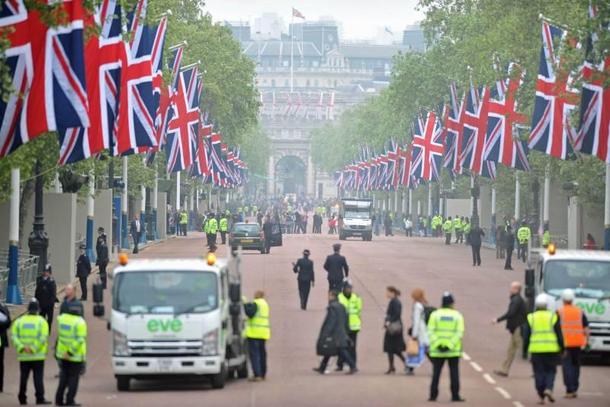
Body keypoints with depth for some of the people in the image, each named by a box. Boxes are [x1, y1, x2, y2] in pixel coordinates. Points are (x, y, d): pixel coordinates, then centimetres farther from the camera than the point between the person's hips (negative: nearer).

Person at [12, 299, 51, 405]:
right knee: (38, 377, 0)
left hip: (23, 356, 3)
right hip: (38, 356, -2)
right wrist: (33, 349, -16)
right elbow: (43, 337, -15)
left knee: (23, 377, 10)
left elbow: (14, 336, -6)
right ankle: (40, 398, -5)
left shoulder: (19, 321, 4)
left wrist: (22, 347, -13)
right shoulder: (42, 321, -4)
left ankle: (22, 398, 14)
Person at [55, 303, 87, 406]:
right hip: (76, 355, -5)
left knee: (64, 376, 17)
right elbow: (80, 340, -23)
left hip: (62, 353, 5)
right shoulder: (80, 322, -16)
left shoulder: (62, 318, 0)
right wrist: (71, 352, -20)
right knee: (74, 378, 3)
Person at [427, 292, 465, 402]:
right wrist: (451, 345, -14)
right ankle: (455, 396, 3)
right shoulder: (457, 315, -1)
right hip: (453, 351, -1)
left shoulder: (435, 314, 0)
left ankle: (433, 395, 5)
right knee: (454, 373, 5)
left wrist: (437, 344, -12)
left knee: (436, 373, 7)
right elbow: (459, 333, -10)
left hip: (437, 351, 1)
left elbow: (431, 331, -8)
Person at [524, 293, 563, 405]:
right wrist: (562, 348, 8)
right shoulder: (553, 317, 0)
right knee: (550, 371, 12)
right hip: (551, 349, -1)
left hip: (536, 350, 1)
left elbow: (526, 335, 3)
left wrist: (525, 349, 11)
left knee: (539, 373, 6)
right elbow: (559, 334, 0)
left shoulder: (531, 318, 3)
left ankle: (541, 397, 4)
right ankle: (549, 388, -11)